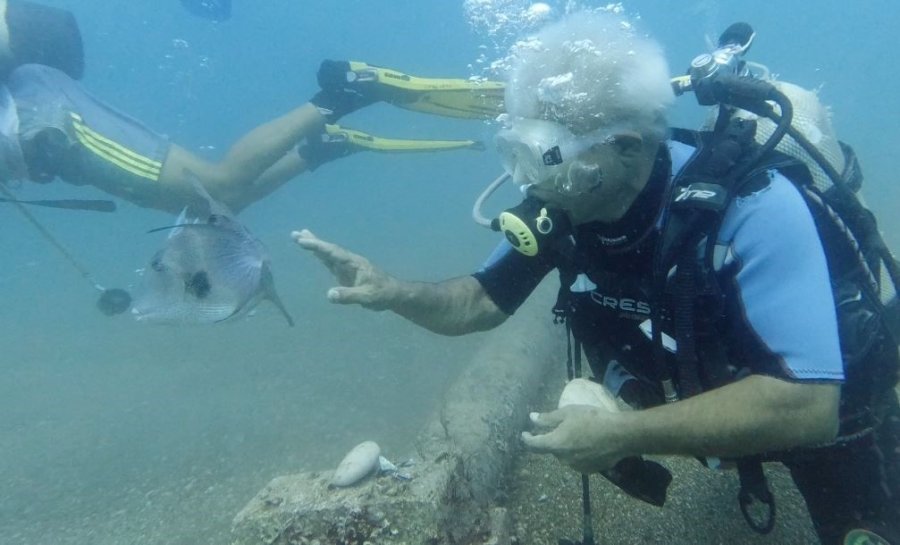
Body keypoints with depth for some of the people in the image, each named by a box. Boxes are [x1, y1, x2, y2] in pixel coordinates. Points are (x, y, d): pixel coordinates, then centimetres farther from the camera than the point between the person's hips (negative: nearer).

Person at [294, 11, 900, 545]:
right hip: (703, 398, 5)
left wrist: (623, 435, -39)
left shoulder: (753, 207, -36)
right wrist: (392, 291, -25)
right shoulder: (558, 208, -21)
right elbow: (481, 300, -7)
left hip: (823, 407, -4)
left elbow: (807, 407, -38)